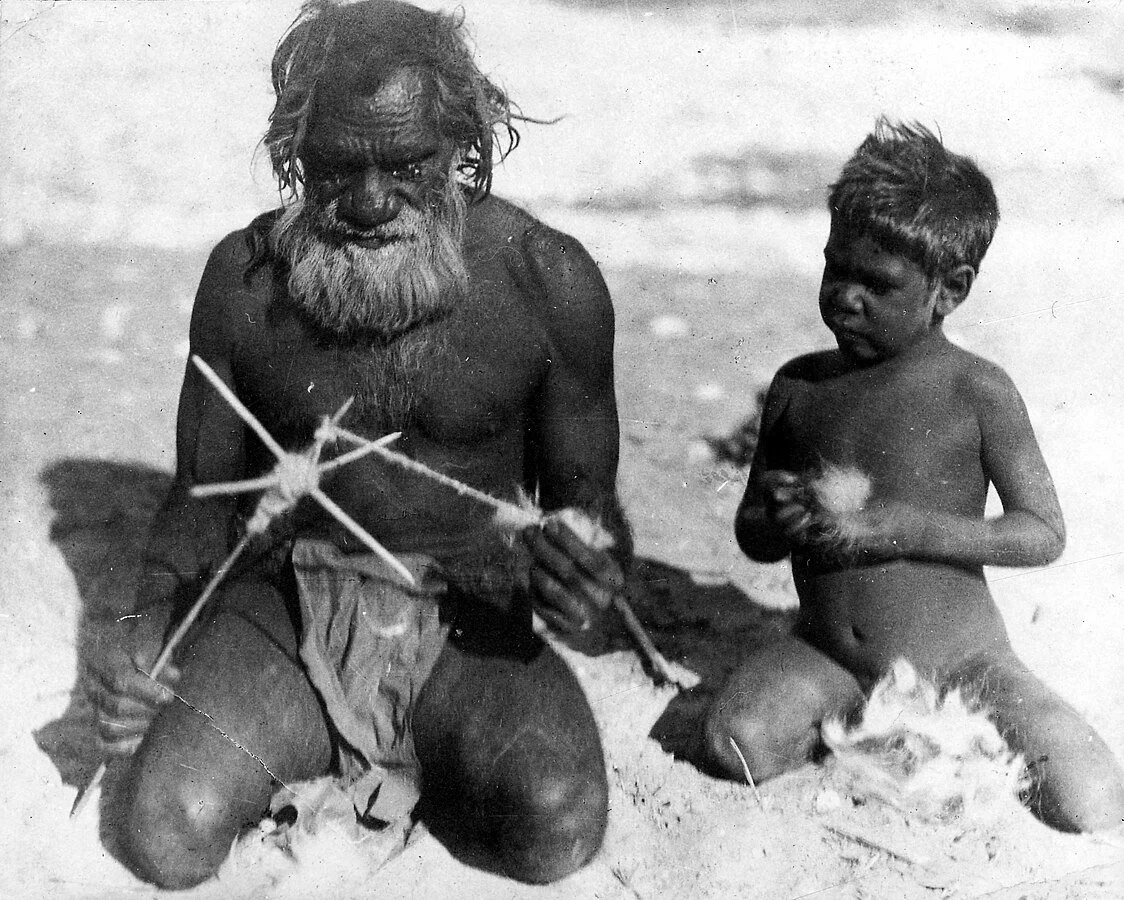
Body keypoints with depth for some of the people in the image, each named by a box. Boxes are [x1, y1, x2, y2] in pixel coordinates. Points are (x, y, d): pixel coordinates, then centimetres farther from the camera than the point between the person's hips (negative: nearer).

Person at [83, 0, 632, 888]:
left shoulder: (549, 278, -8)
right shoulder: (245, 276, -3)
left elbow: (585, 492, 2)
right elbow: (203, 494, 8)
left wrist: (592, 566, -23)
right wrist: (151, 625, -11)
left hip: (469, 619, 0)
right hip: (286, 608, 1)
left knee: (558, 829, -26)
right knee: (168, 832, -23)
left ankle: (404, 746, 7)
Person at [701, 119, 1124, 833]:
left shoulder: (977, 391, -9)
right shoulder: (799, 386, 1)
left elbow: (1045, 533, -8)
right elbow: (750, 532, 9)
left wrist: (906, 528, -21)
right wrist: (781, 523, -16)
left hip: (958, 658, -2)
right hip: (824, 658, 2)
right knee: (736, 744, -27)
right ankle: (860, 724, 1)